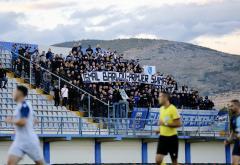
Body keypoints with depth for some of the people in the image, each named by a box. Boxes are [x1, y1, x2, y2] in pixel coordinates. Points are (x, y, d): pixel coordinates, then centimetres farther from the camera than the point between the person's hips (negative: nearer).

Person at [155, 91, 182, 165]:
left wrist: (166, 124, -25)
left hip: (172, 137, -6)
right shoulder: (161, 108, 7)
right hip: (163, 137, 6)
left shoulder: (173, 109, -15)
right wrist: (160, 129, 6)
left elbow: (179, 124, -19)